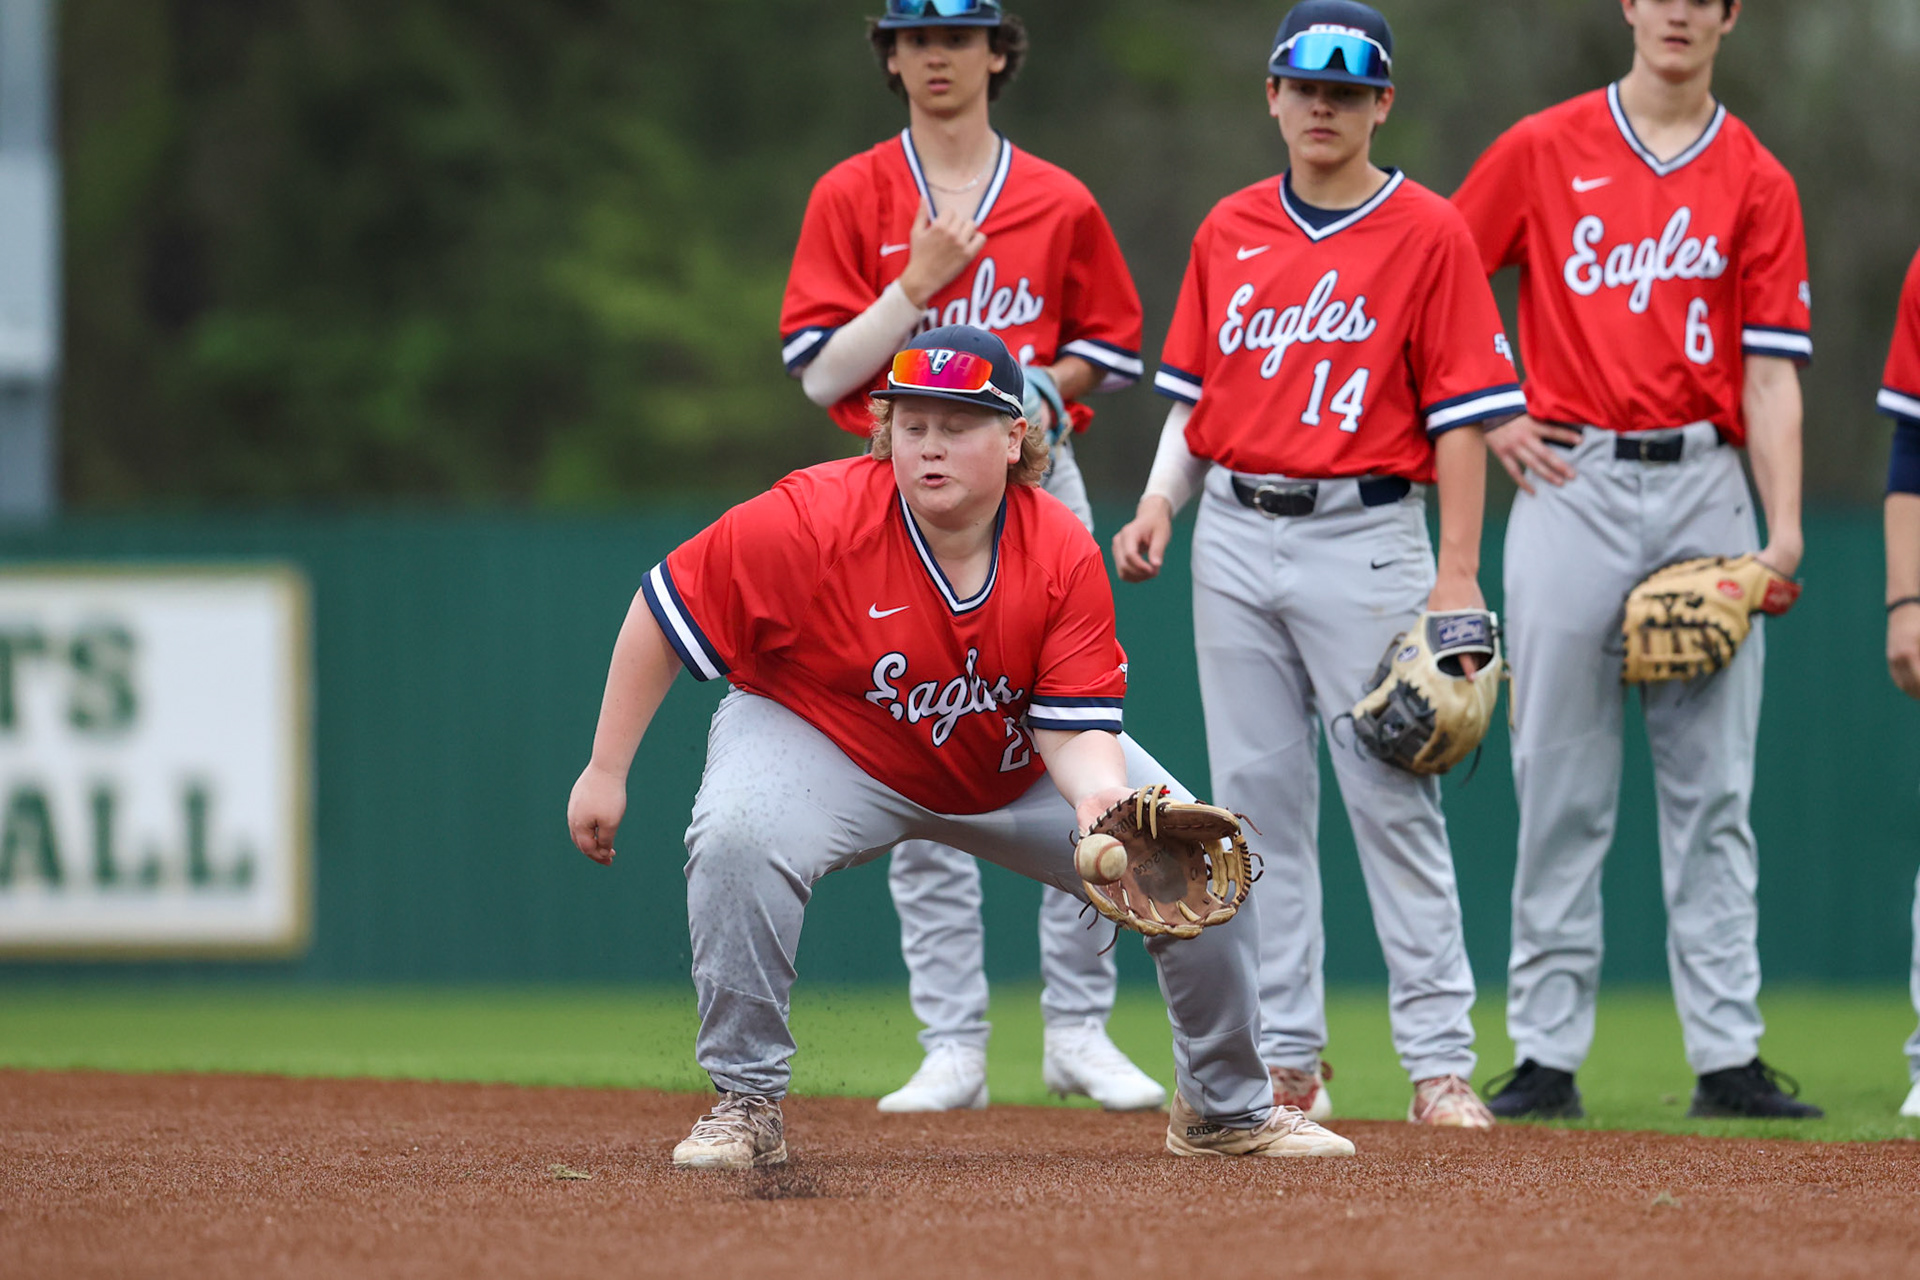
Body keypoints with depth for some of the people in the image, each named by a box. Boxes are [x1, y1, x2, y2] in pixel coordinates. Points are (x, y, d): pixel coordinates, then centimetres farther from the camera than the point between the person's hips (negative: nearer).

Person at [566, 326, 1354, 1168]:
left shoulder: (1063, 555, -20)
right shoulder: (812, 522, -29)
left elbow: (1073, 728, -20)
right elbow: (663, 611, -19)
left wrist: (1099, 793, -44)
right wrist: (606, 772, -16)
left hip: (1019, 766, 3)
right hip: (824, 743, -3)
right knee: (737, 837, -37)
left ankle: (1227, 1113, 19)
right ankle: (745, 1108, -18)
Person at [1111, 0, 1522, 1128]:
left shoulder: (1428, 233, -2)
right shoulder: (1229, 232, 11)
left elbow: (1461, 417, -5)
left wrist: (1457, 574, -11)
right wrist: (1159, 504, 0)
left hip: (1363, 539, -5)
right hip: (1235, 536, 5)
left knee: (1392, 795, -8)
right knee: (1257, 794, 5)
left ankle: (1441, 1060, -6)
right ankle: (1285, 1059, 10)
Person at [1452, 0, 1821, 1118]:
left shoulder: (1757, 183, 7)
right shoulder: (1542, 152, 5)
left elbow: (1771, 368, 1)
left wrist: (1783, 527, -9)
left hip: (1705, 486, 1)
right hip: (1571, 482, -1)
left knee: (1713, 785, 0)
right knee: (1561, 786, -1)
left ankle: (1729, 1055, 2)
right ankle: (1547, 1056, 2)